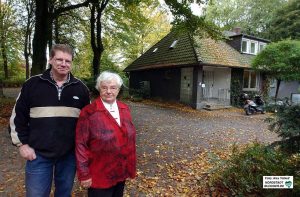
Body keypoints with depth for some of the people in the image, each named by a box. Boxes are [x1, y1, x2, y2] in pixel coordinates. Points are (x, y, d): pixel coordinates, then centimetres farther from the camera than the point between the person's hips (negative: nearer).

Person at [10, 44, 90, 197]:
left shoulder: (80, 88, 0)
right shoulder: (32, 84, -4)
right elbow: (18, 116, 2)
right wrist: (22, 144, -2)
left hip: (70, 154, 2)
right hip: (39, 154, -1)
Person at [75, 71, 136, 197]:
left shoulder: (124, 109, 1)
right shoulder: (89, 112, -14)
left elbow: (129, 138, 7)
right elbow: (81, 145, -13)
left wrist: (131, 166, 10)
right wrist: (84, 174, -12)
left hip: (121, 173, 5)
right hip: (100, 176, -5)